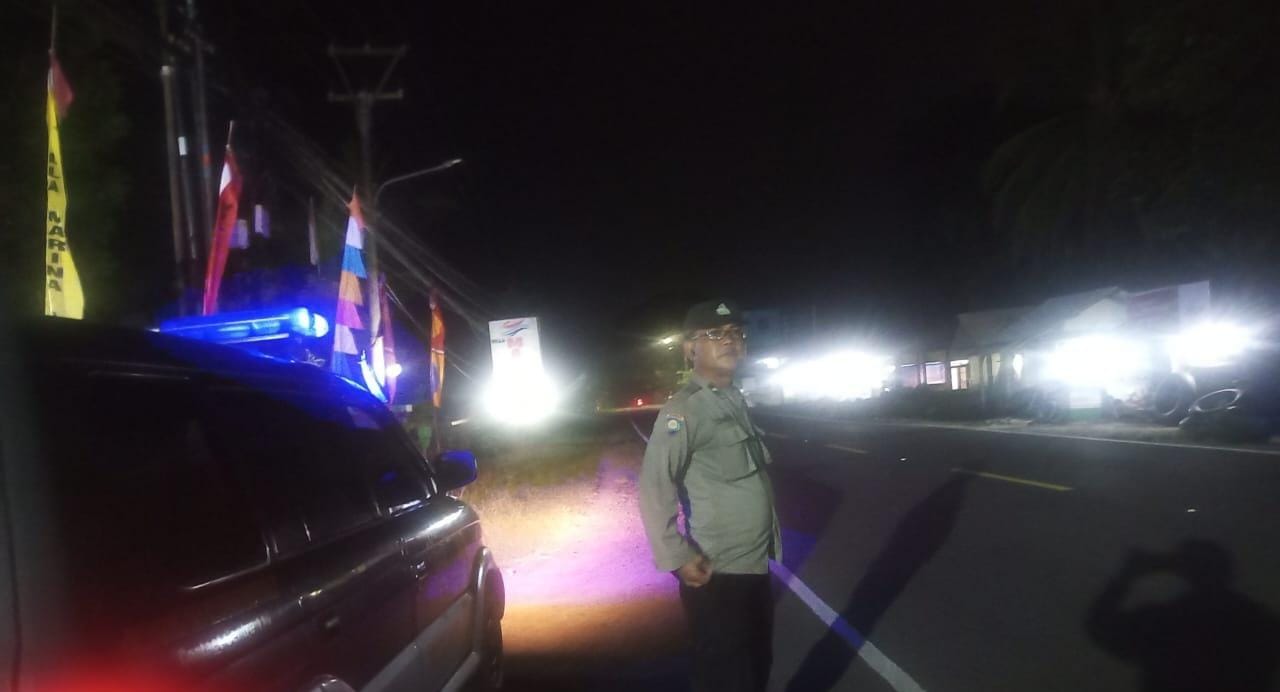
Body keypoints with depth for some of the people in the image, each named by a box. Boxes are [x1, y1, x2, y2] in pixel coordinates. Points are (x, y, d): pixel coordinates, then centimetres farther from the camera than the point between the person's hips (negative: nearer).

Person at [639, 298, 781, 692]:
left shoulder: (737, 402, 9)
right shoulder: (683, 412, -18)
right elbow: (654, 489, -22)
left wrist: (771, 541, 17)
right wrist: (677, 559, -23)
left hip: (755, 566, 8)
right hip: (716, 575, -8)